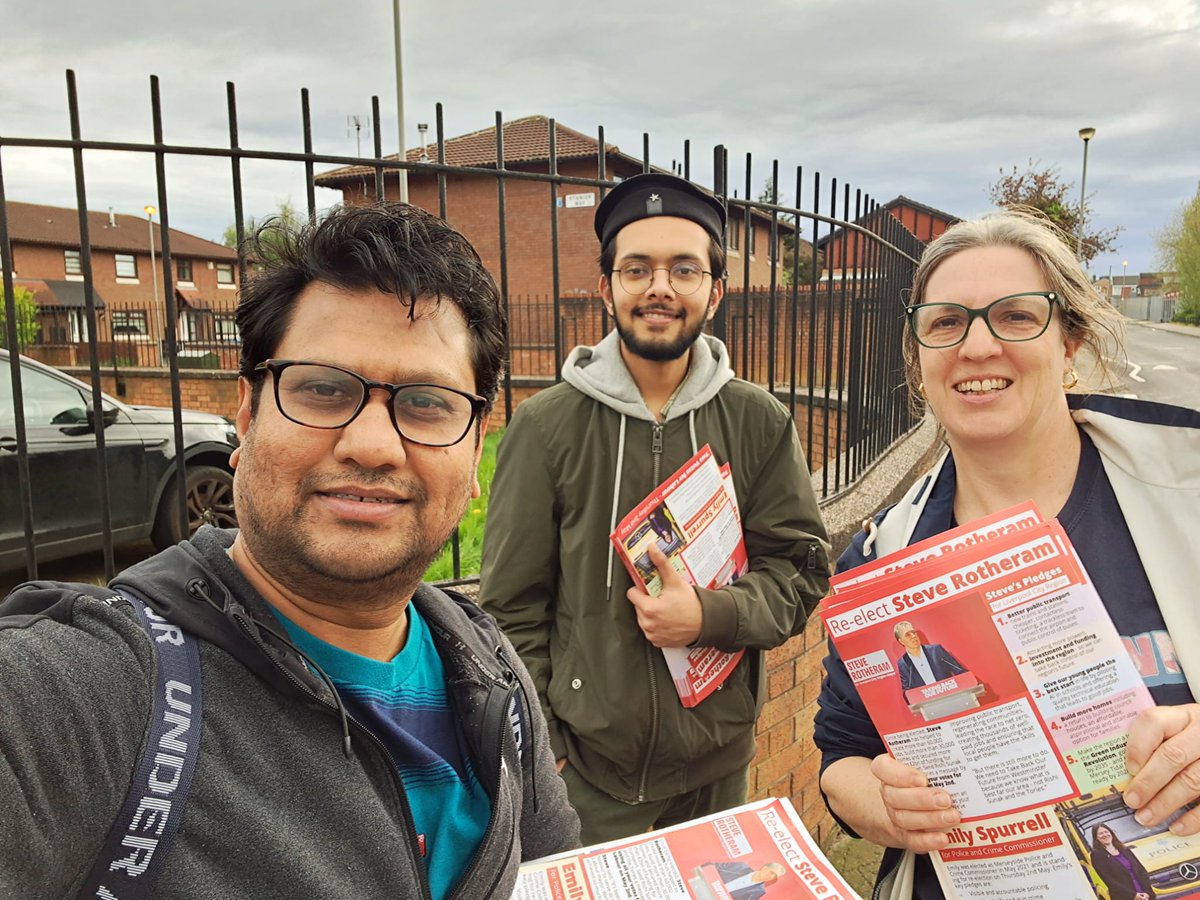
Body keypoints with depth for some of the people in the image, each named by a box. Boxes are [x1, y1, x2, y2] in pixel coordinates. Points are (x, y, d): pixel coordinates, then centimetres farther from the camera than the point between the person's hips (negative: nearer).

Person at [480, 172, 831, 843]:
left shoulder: (760, 422, -5)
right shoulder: (546, 425, -9)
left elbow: (804, 567, -3)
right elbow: (513, 607, -5)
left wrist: (710, 615, -21)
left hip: (717, 763, 2)